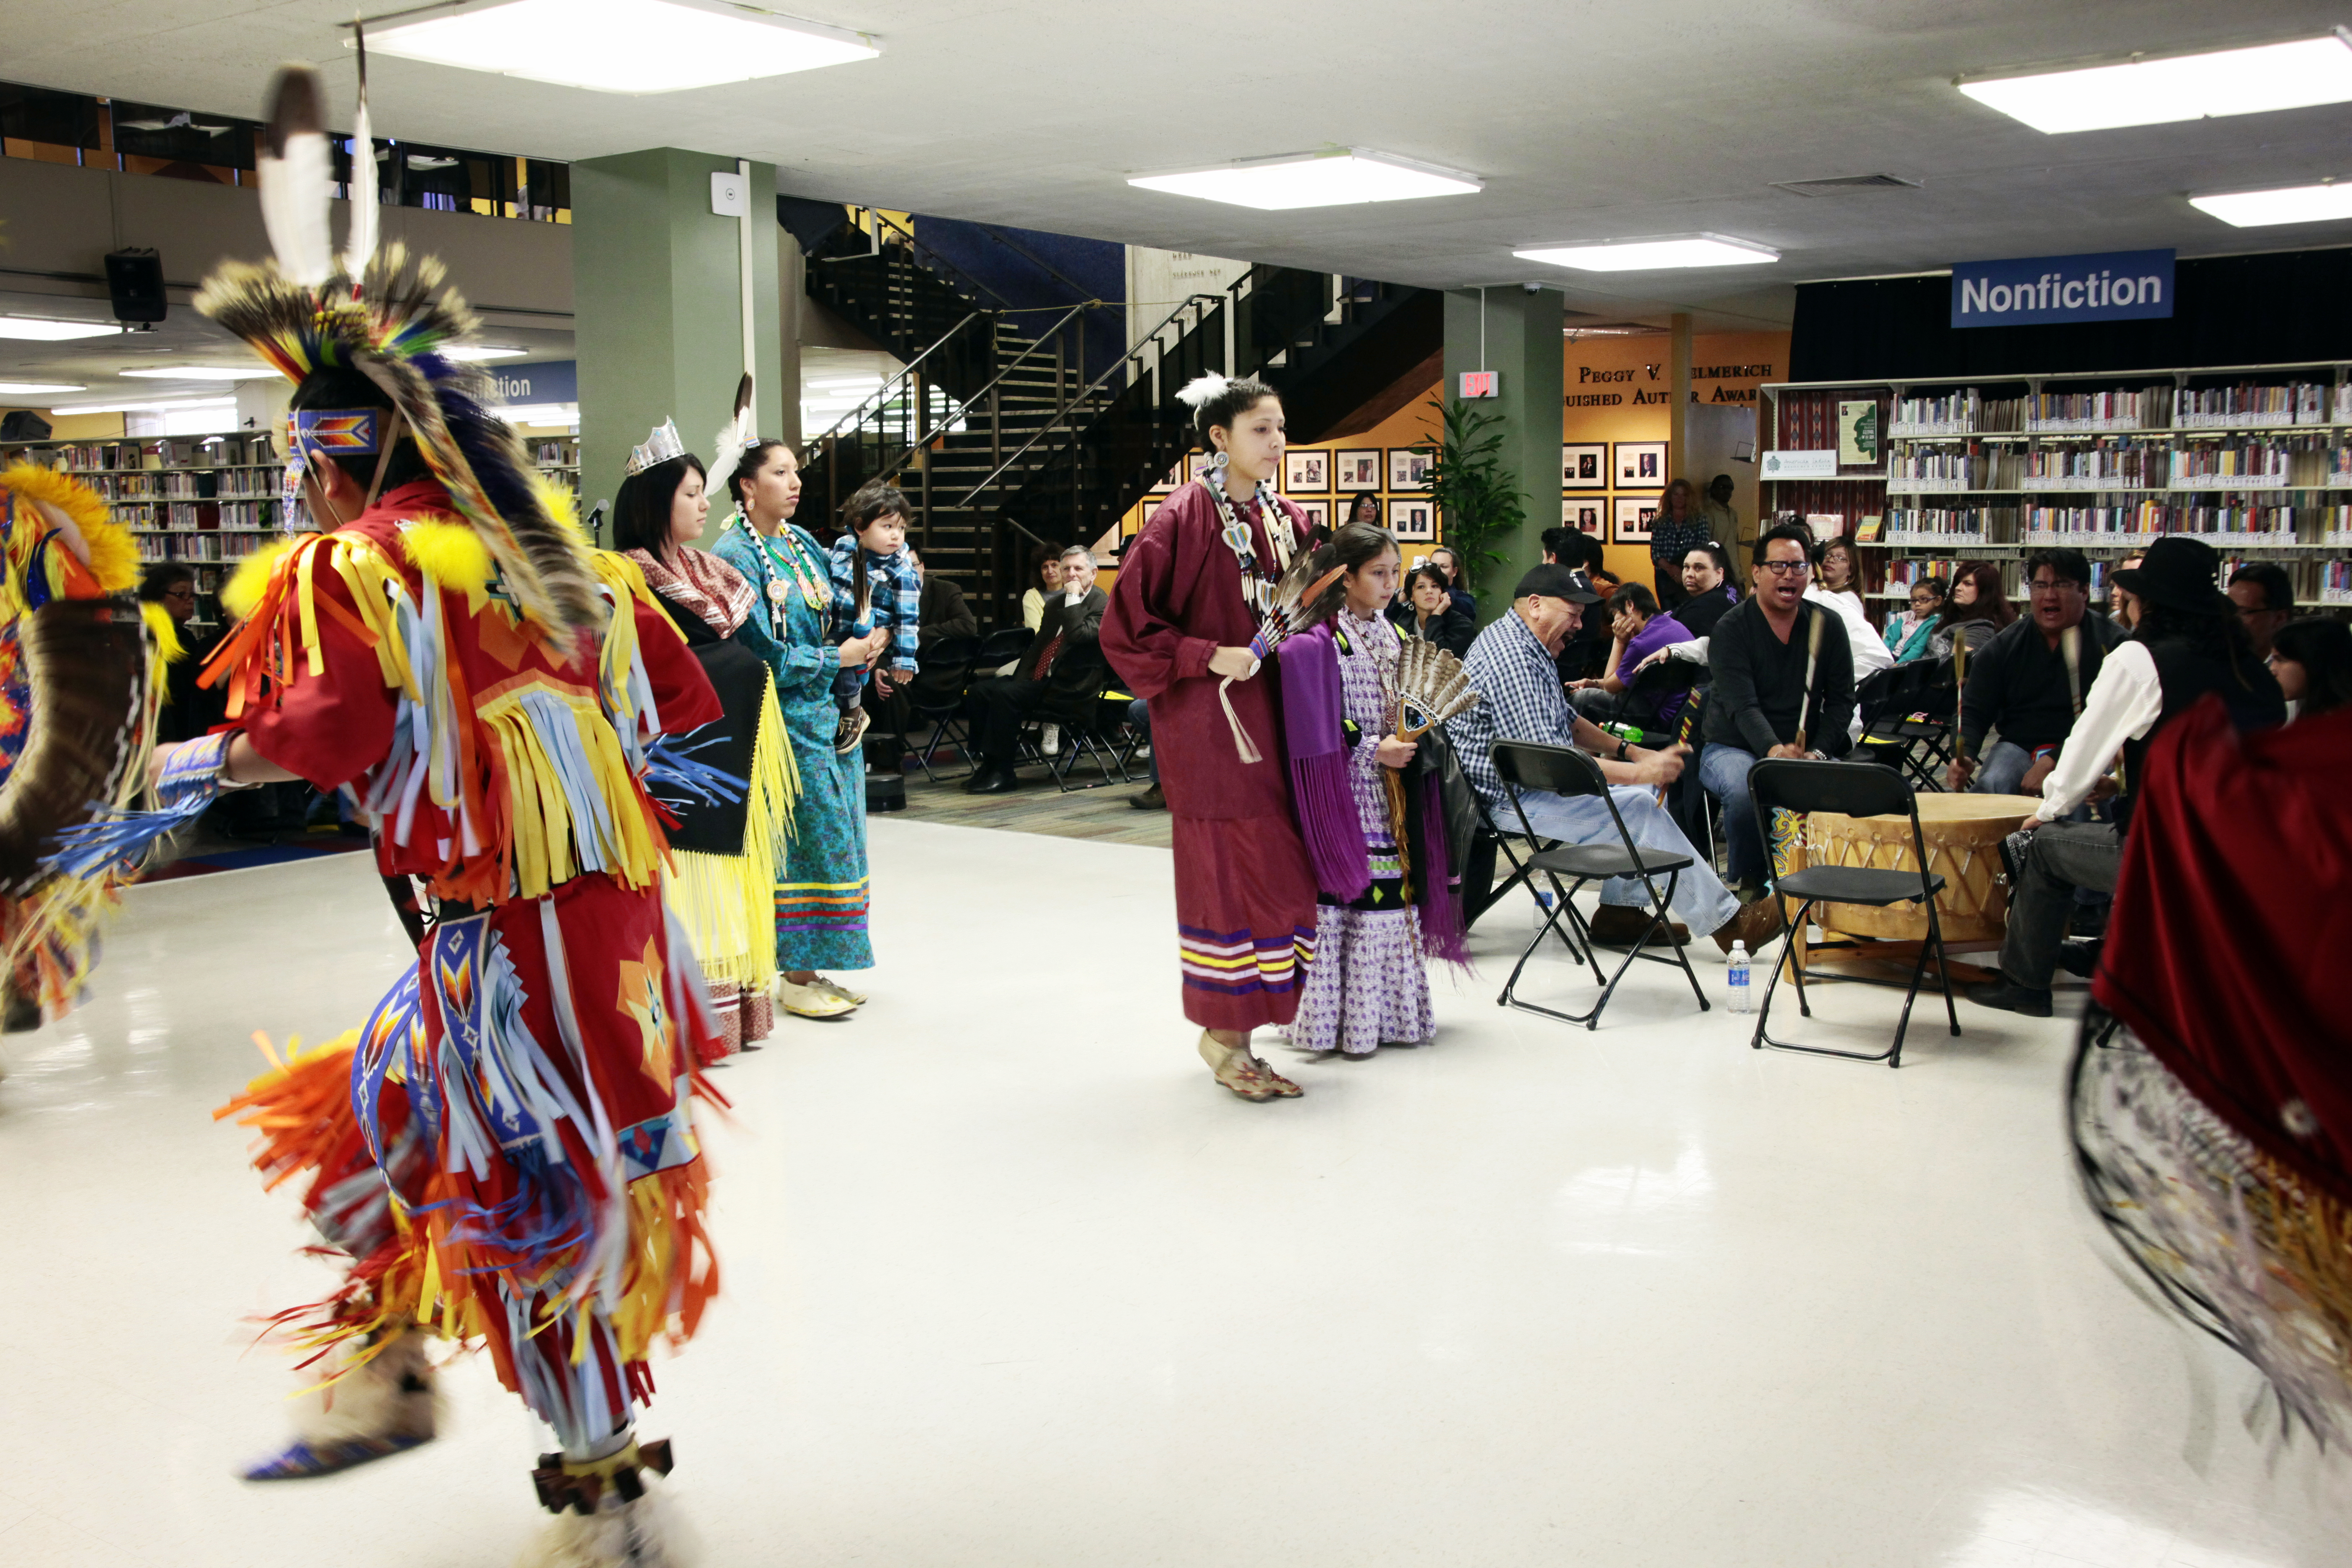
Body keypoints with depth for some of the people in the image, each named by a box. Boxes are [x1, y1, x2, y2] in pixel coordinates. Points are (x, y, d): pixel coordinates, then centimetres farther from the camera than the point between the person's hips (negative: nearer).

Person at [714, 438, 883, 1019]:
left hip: (823, 715, 8)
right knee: (806, 845, -5)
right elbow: (761, 657, -16)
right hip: (781, 721, -8)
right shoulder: (735, 557, -11)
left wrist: (863, 644, 0)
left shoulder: (802, 543, 12)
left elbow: (834, 619, 20)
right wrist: (838, 658, -11)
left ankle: (810, 970, 17)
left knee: (832, 841, 9)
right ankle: (796, 977, 6)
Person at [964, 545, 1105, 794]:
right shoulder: (1054, 604, 21)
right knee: (980, 690, -8)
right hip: (1037, 678, 9)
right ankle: (990, 762, -2)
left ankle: (1004, 772, -20)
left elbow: (1080, 635, -23)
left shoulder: (1103, 605, -5)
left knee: (1005, 693, -27)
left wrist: (1073, 597, -16)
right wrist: (1018, 675, 11)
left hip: (1068, 686, -8)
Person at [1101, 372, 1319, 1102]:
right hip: (1208, 721, -7)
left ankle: (1229, 1028, 18)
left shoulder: (1288, 520, 11)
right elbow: (1126, 624, -9)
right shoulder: (1184, 519, -9)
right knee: (1229, 869, -5)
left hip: (1273, 720, 7)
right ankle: (1222, 1036, 7)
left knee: (1279, 869, 6)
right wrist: (1206, 657, -16)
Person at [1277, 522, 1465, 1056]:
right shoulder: (1319, 642, -11)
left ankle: (1387, 1009, 17)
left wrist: (1412, 738, 1)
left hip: (1391, 793, 7)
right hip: (1345, 796, -7)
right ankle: (1341, 1016, 1)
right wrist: (1373, 750, -17)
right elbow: (1316, 728, -16)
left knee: (1394, 890, 7)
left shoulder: (1390, 637, 13)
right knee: (1347, 890, -7)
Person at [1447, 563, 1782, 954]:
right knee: (1637, 806, -18)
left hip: (1528, 779, 11)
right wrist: (1637, 772, -26)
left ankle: (1620, 911, 7)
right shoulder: (1512, 659, -23)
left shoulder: (1524, 646, 13)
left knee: (1645, 781, 10)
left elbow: (1567, 721, 22)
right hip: (1507, 799, -11)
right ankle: (1725, 922, -9)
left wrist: (1630, 752, 8)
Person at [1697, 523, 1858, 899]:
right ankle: (1748, 885, -11)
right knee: (1745, 791, -36)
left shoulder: (1829, 624, 5)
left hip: (1806, 750, 3)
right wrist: (1775, 751, -39)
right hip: (1734, 747, -3)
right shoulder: (1731, 629, -9)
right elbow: (1742, 706, -20)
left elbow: (1841, 700, 2)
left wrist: (1817, 752, -16)